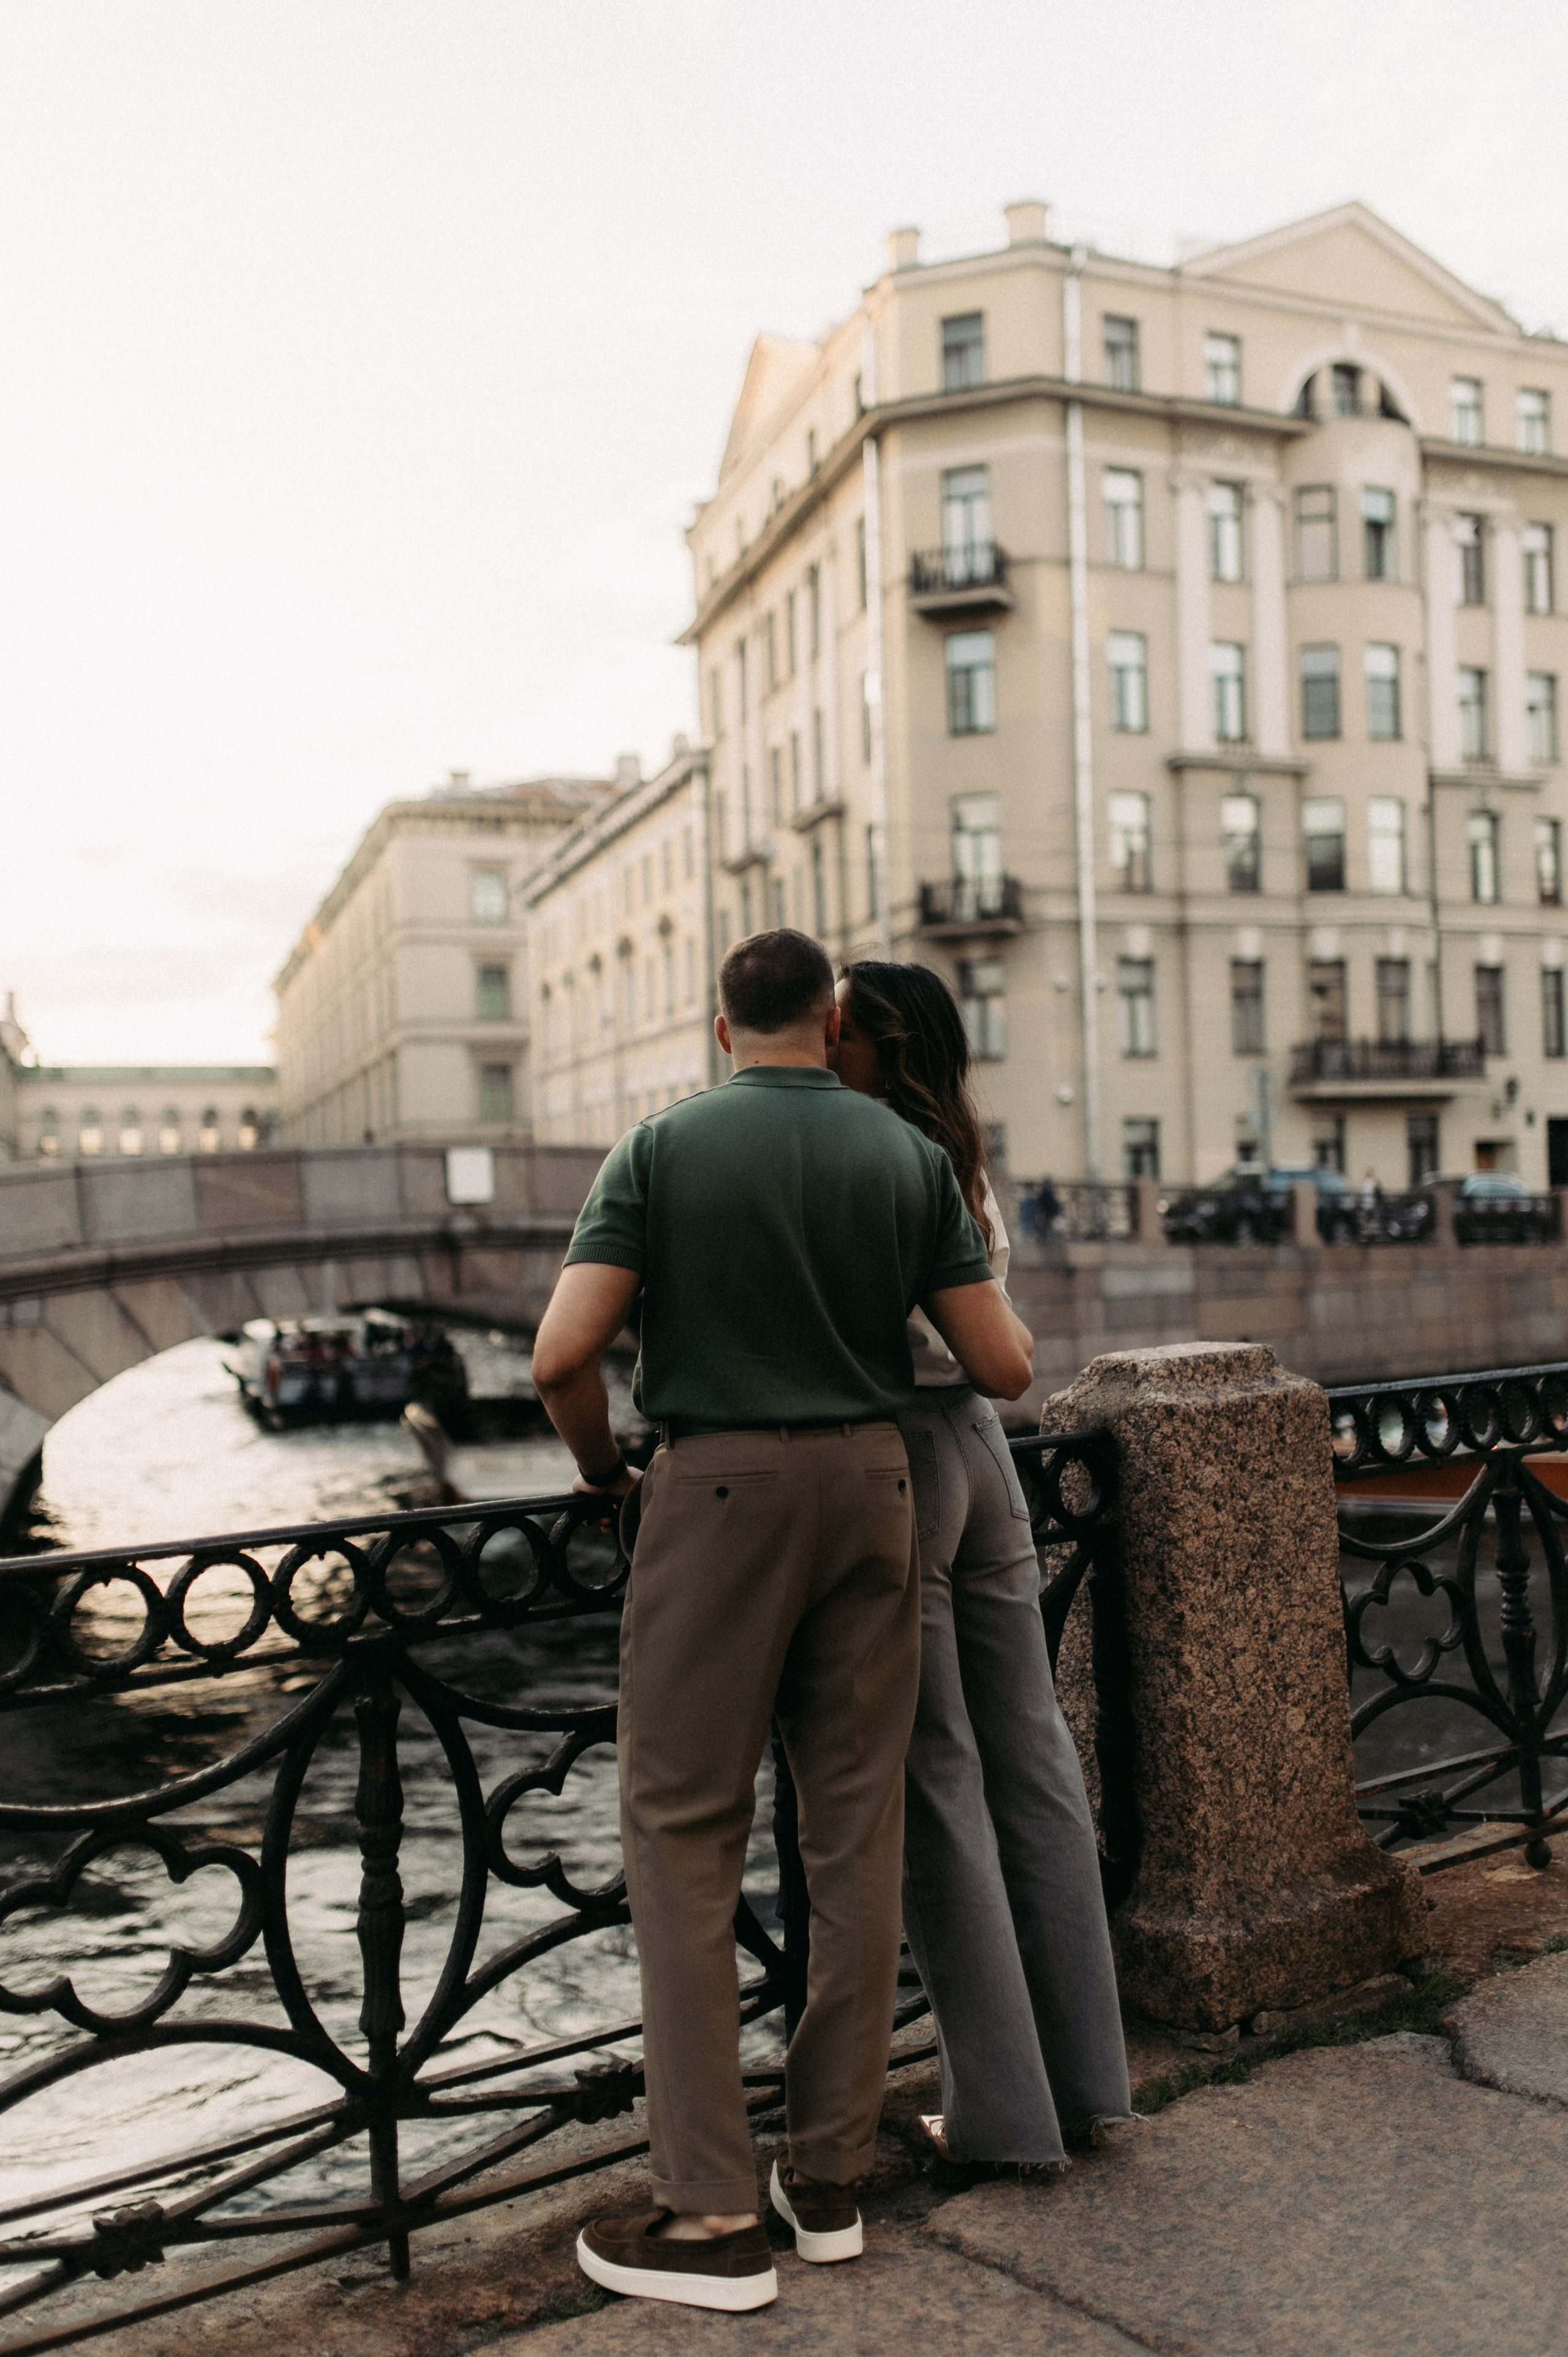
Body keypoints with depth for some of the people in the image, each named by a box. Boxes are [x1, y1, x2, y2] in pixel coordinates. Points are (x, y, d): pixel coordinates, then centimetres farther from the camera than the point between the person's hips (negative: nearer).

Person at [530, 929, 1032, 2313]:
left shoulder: (663, 1150, -4)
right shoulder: (911, 1156, 3)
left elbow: (565, 1351, -13)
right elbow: (1005, 1367, 3)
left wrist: (602, 1467, 6)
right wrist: (987, 1292, 25)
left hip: (719, 1488, -3)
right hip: (869, 1487, 4)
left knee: (684, 1834, 4)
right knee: (858, 1828, 10)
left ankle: (712, 2213, 6)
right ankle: (831, 2174, 21)